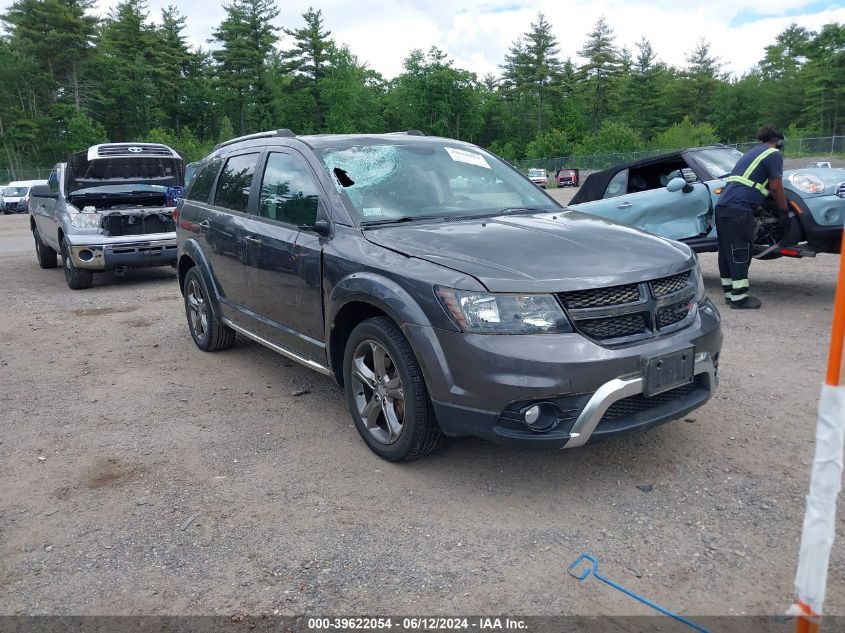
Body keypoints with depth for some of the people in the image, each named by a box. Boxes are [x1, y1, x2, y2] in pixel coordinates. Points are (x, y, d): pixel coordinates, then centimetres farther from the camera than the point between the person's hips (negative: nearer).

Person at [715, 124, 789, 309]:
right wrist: (785, 210, 9)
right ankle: (740, 297, -6)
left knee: (727, 252, 10)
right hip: (738, 209, -9)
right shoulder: (774, 154, 1)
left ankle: (730, 293, 15)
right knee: (740, 253, -7)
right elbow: (776, 186, -4)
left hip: (722, 205, 9)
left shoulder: (752, 152, 29)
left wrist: (757, 209, 39)